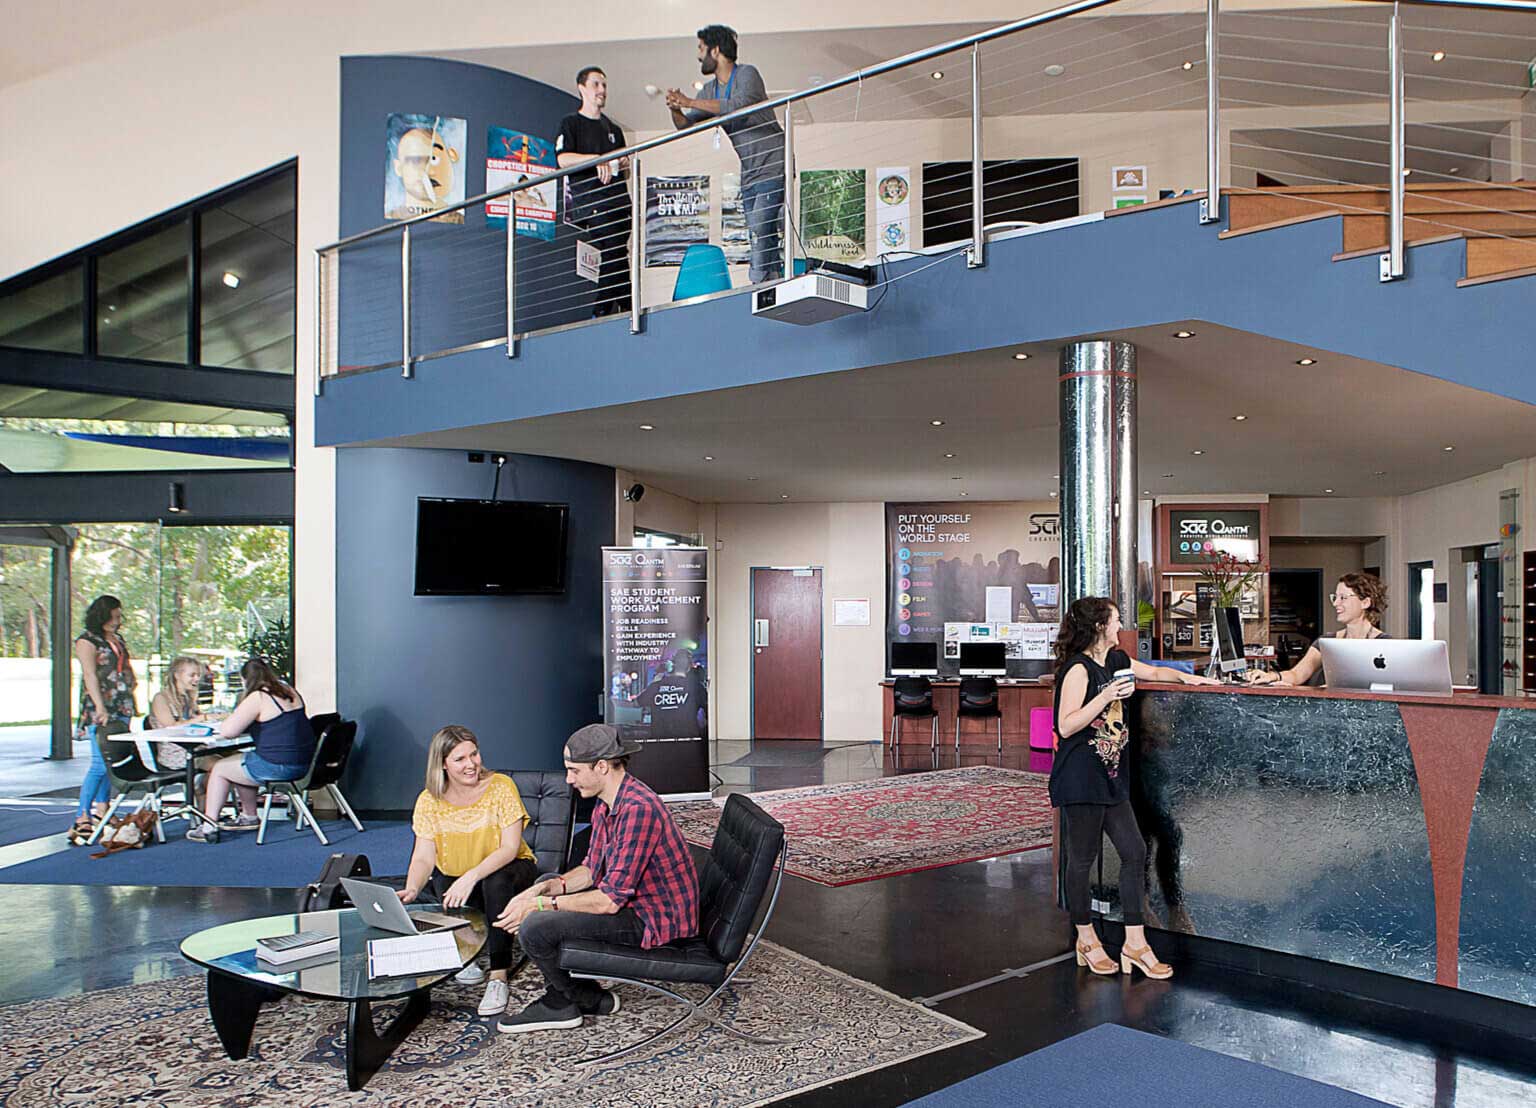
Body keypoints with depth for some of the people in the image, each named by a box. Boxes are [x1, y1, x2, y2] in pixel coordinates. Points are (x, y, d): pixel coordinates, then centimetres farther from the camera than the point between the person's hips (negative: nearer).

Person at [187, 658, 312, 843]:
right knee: (240, 765, 29)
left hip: (278, 766, -8)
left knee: (219, 769, 13)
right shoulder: (289, 691, 11)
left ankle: (209, 827, 17)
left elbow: (228, 731, -15)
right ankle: (249, 817, 37)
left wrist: (222, 724, 8)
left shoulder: (257, 698, -13)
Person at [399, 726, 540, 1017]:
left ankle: (498, 976, -28)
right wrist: (411, 890, -34)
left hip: (507, 871, -2)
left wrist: (471, 876, -38)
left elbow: (510, 847, -23)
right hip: (455, 877, 2)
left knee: (496, 881, -37)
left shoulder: (500, 786, -16)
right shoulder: (429, 801, -7)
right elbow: (423, 857, -12)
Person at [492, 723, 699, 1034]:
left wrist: (540, 905, -19)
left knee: (534, 928, -19)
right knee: (546, 884, 22)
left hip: (655, 920, -11)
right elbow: (592, 870, 13)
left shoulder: (638, 809, -28)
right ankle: (561, 997, 19)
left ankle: (591, 1000, 6)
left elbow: (610, 900, -28)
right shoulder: (607, 803, 4)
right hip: (633, 900, 11)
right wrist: (543, 890, -4)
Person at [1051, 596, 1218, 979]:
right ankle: (1086, 939, 18)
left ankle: (1135, 942, 11)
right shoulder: (1079, 669, -14)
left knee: (1134, 851, 4)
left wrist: (1187, 677, 16)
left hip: (1110, 776, 9)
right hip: (1080, 779, -9)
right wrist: (1106, 696, -25)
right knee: (1082, 858, 3)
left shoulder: (1116, 660, 12)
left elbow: (1153, 672, 30)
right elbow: (1066, 726, -21)